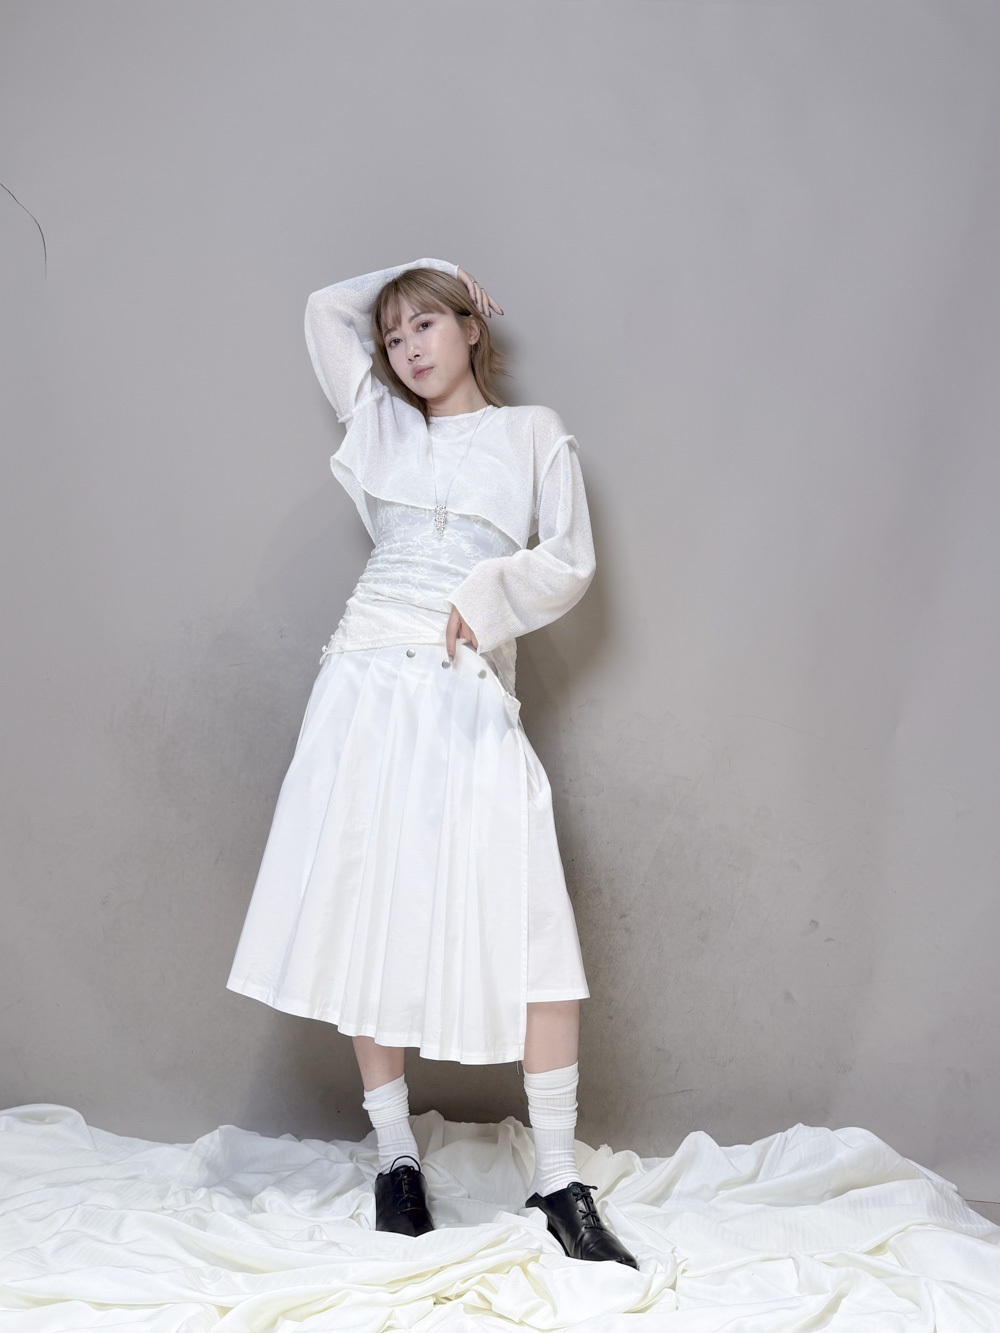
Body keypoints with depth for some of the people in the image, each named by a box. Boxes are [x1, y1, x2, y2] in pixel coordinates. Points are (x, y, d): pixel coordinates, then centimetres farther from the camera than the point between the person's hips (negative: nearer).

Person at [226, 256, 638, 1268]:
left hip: (473, 699, -2)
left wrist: (491, 591, -12)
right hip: (368, 689, 3)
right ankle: (396, 1157, 13)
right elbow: (325, 309, 30)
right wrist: (421, 276, 28)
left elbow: (571, 563, 6)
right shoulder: (381, 426, 19)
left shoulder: (535, 434, 13)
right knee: (367, 922, 0)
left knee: (536, 936, -11)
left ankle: (557, 1180, -2)